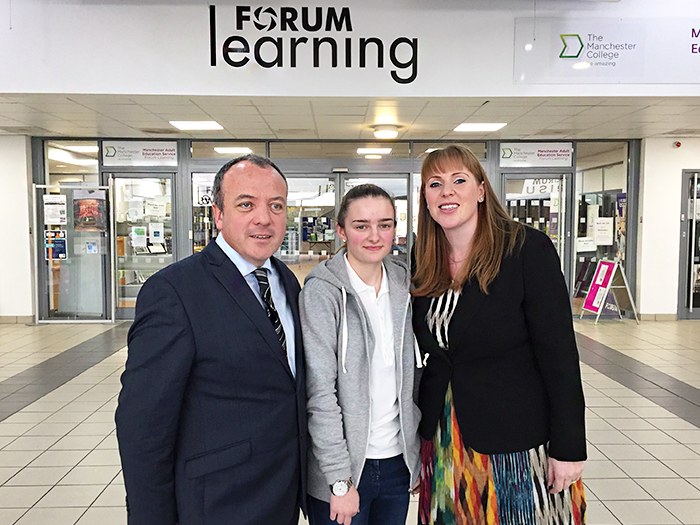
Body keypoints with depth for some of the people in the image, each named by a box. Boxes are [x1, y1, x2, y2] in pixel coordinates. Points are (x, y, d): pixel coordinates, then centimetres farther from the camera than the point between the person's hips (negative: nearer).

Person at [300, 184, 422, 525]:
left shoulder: (403, 283, 2)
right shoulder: (323, 291, -14)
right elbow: (320, 391, -16)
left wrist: (416, 447, 7)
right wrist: (340, 480, -16)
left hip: (398, 461, 5)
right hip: (342, 471, -5)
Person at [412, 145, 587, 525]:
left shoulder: (527, 248, -13)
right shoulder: (424, 266, 2)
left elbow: (559, 351, -13)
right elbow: (429, 355, 8)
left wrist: (569, 448, -13)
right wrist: (421, 435, 9)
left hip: (518, 445, -4)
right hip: (443, 440, 5)